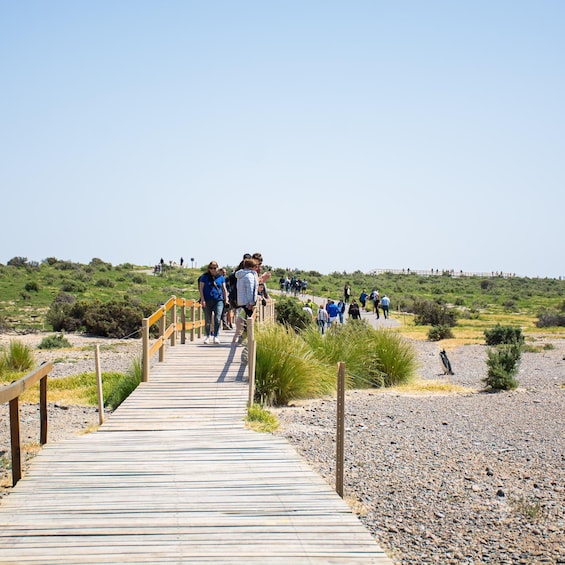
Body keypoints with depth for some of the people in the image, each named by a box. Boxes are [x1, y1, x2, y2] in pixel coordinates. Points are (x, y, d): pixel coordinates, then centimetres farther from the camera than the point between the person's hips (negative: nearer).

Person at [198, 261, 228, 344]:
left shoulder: (221, 277, 9)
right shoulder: (204, 277, 3)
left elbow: (224, 289, 15)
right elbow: (201, 289, 1)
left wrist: (226, 299, 9)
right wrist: (202, 300, -6)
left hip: (218, 300, 1)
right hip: (207, 301, 0)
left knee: (217, 319, -9)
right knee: (207, 320, 7)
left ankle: (216, 336, -3)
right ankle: (208, 336, 21)